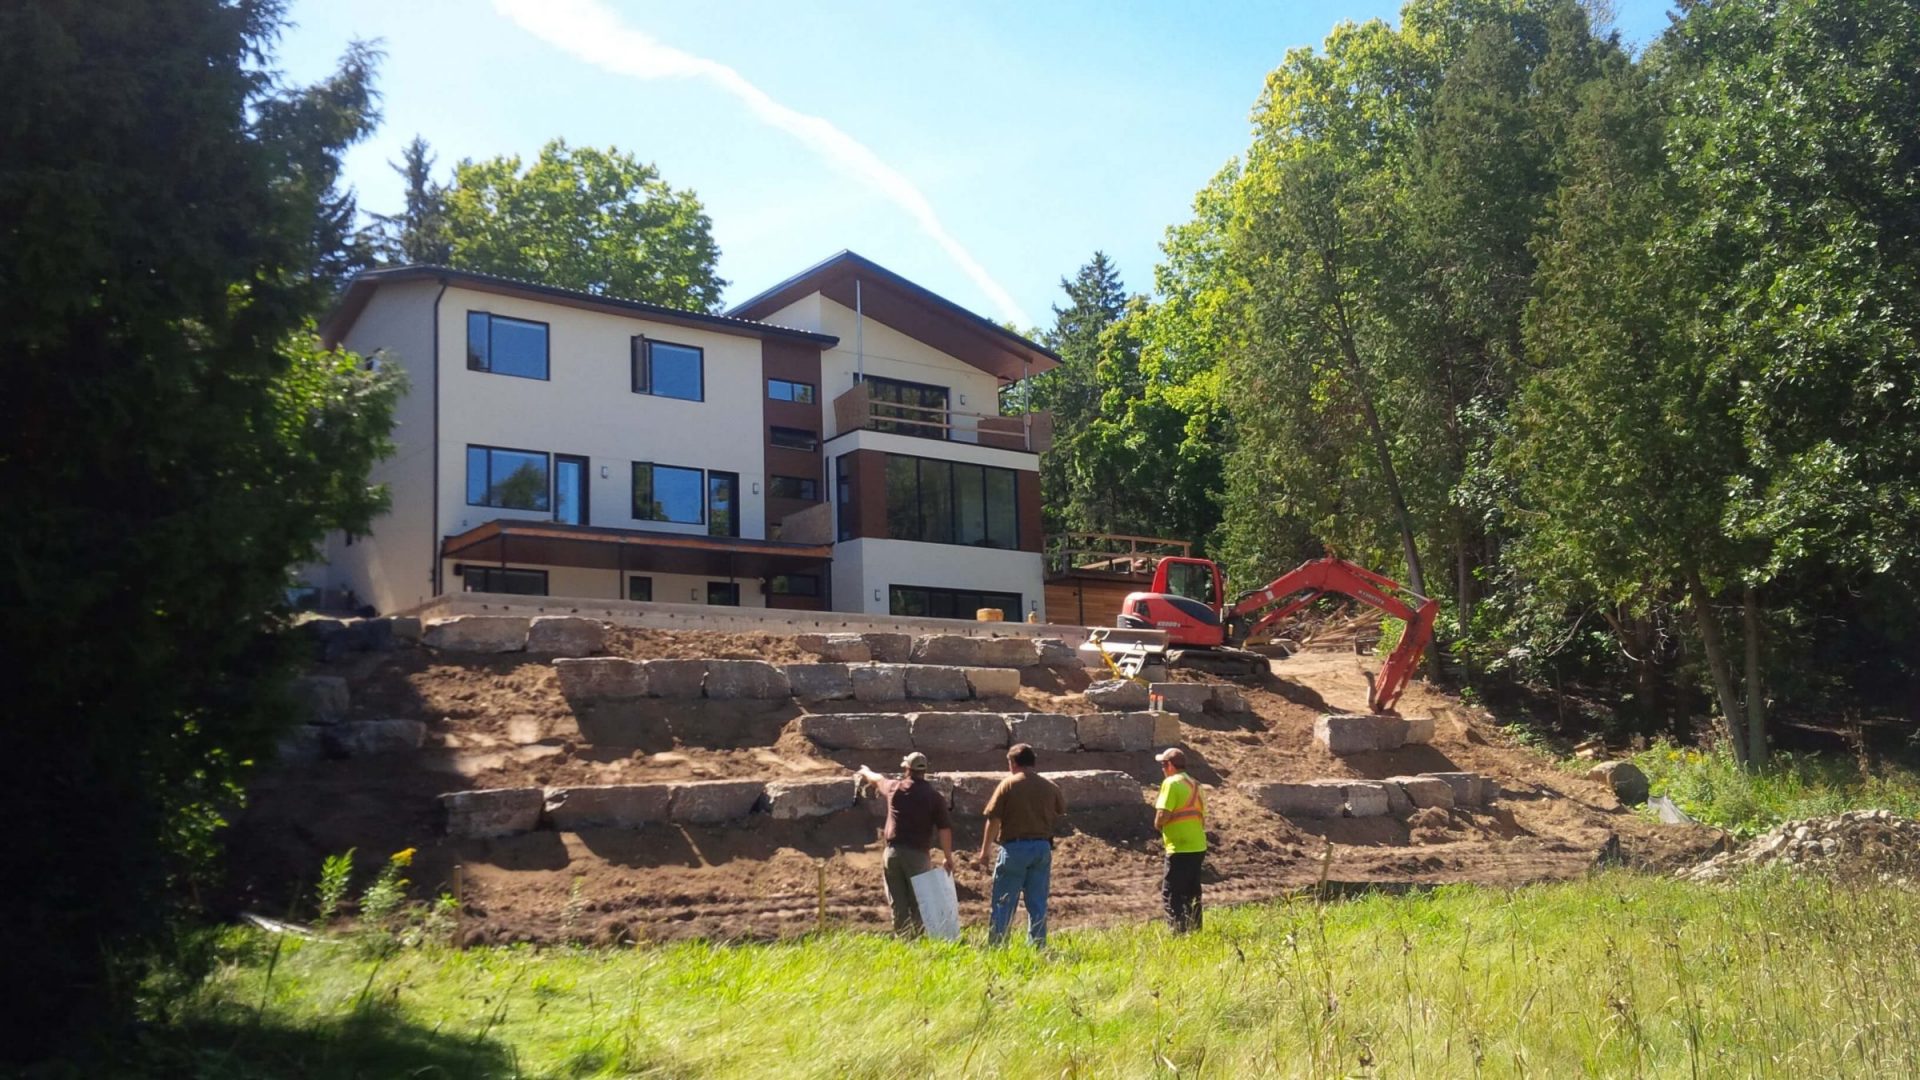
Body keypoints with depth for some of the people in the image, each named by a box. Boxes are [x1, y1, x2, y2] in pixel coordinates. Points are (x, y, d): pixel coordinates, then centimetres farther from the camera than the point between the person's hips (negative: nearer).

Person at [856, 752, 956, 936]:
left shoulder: (894, 788, 3)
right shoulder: (933, 797, -3)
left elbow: (876, 780, 27)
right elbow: (945, 829, -7)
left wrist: (864, 771, 49)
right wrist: (949, 858, 0)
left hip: (893, 852, 2)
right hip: (918, 854, -2)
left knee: (898, 904, 11)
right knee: (918, 903, 3)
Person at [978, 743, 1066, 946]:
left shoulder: (1008, 784, -7)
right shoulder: (1049, 786, 5)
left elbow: (994, 819, -8)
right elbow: (1062, 811, 18)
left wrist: (985, 848, 0)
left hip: (1015, 847, -4)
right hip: (1042, 847, 4)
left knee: (1004, 900, 4)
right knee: (1037, 902, 10)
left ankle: (995, 944, 5)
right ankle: (1037, 945, 11)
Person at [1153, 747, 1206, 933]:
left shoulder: (1171, 783, -12)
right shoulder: (1194, 784, 14)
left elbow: (1163, 815, -20)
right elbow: (1201, 815, 16)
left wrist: (1158, 824, 0)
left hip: (1180, 849, -8)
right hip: (1198, 847, 8)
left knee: (1170, 894, -3)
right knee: (1192, 893, 16)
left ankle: (1179, 932, -9)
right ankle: (1195, 930, 19)